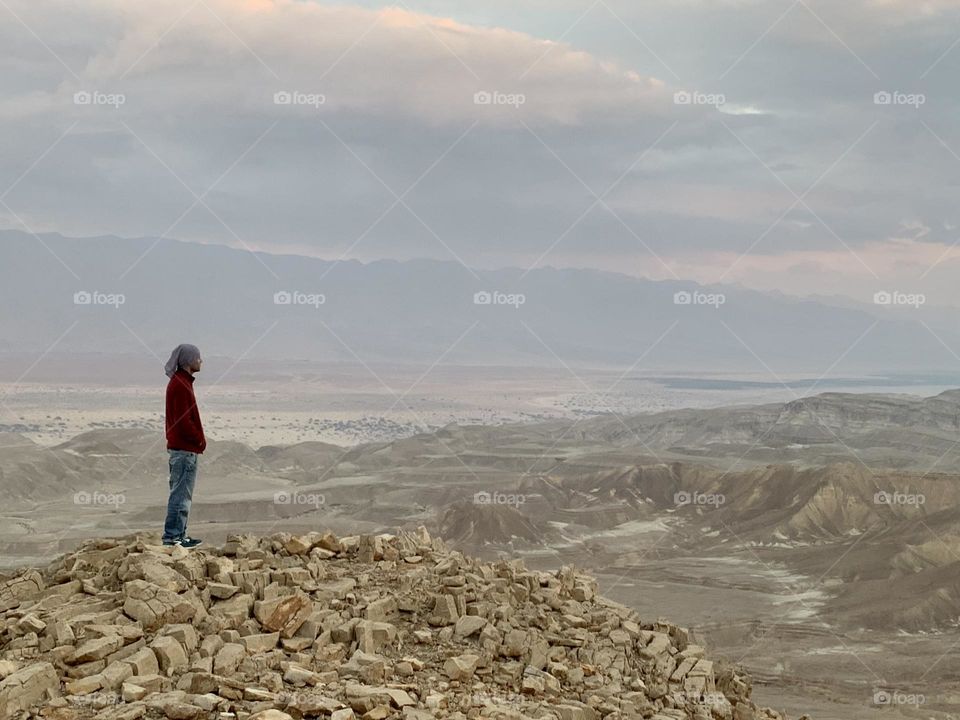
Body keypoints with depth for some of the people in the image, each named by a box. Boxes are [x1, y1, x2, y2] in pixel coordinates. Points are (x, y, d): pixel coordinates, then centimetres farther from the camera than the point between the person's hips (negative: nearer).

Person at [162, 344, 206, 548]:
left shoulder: (181, 381, 16)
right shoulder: (180, 385, -16)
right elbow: (183, 420, -21)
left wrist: (198, 439, 13)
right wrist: (199, 440, -11)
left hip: (180, 446, 11)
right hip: (185, 448, -11)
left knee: (181, 493, 14)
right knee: (181, 494, -7)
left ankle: (179, 534, 19)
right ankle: (172, 536, -5)